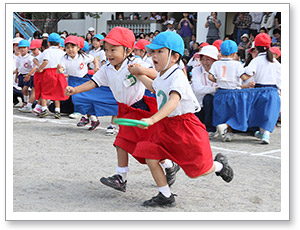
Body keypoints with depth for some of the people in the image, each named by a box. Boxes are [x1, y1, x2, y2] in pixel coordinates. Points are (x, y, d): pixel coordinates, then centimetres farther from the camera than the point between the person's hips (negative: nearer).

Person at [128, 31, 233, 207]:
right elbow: (153, 87, 34)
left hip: (185, 126, -8)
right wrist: (139, 74, 29)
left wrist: (152, 119, -54)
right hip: (165, 126, 8)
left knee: (196, 170, 1)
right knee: (150, 157, -8)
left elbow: (173, 102, -41)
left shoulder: (178, 77, -23)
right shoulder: (161, 77, 7)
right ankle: (166, 197, 5)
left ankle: (220, 165, 35)